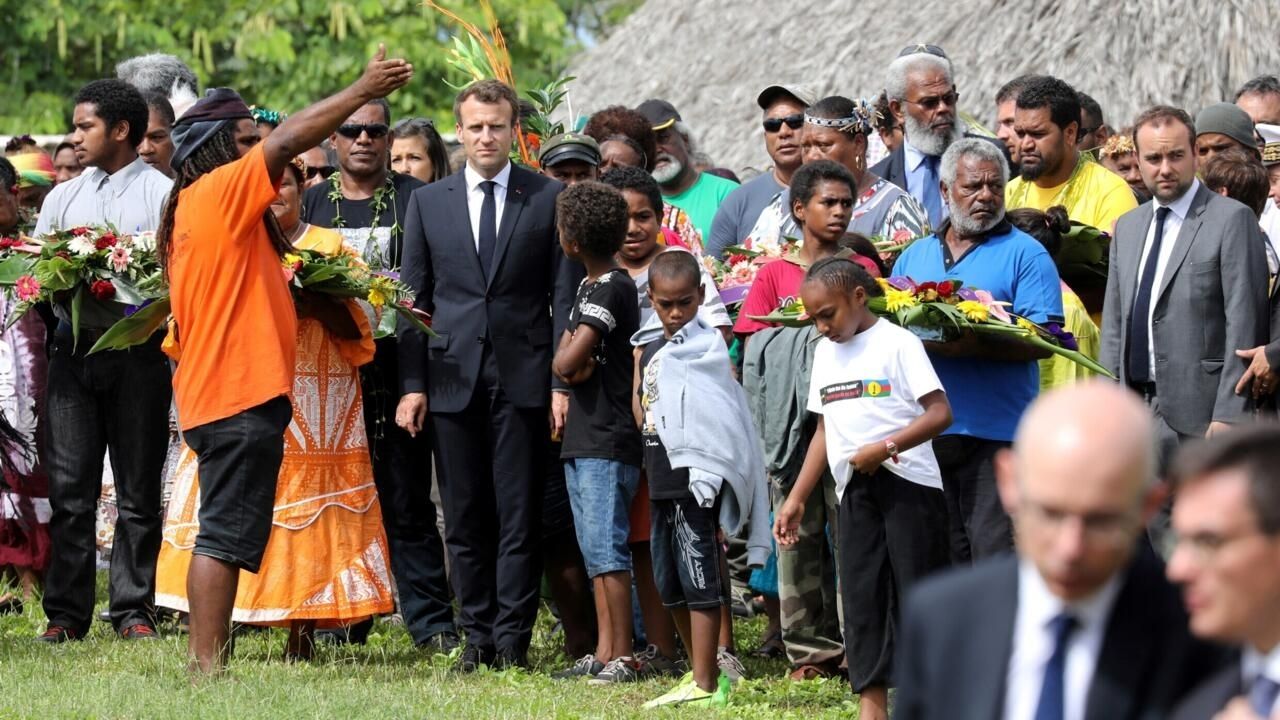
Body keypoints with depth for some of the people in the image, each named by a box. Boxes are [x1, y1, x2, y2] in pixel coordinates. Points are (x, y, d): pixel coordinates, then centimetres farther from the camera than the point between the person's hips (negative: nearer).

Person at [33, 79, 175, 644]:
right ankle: (65, 613, 2)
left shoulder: (163, 194, 2)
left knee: (138, 489, 2)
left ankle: (133, 609, 6)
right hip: (74, 349, 4)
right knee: (69, 487, 0)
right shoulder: (63, 198, 18)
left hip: (138, 349, -4)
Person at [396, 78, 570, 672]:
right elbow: (414, 298, 9)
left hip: (522, 378, -2)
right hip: (453, 378, 2)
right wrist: (412, 383, 1)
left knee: (519, 516, -2)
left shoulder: (548, 198, 4)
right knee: (465, 518, 4)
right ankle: (477, 635, 10)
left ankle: (512, 638, 2)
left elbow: (564, 295, 3)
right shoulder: (427, 202, 9)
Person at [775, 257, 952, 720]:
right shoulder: (825, 352, 14)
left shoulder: (896, 343, -7)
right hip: (854, 491, 7)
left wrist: (885, 447, -22)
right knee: (861, 595, 3)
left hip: (908, 482, -7)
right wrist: (796, 499, 15)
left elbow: (940, 412, -14)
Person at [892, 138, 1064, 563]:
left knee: (996, 564, -10)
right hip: (923, 433, 5)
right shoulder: (914, 257, 18)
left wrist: (974, 347, -23)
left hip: (996, 435, -5)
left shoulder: (1025, 254, 1)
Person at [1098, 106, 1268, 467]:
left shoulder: (1232, 220, -4)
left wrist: (1228, 415, -15)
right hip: (1134, 406, 6)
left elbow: (1244, 325, -9)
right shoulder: (1128, 227, 18)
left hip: (1196, 412, -6)